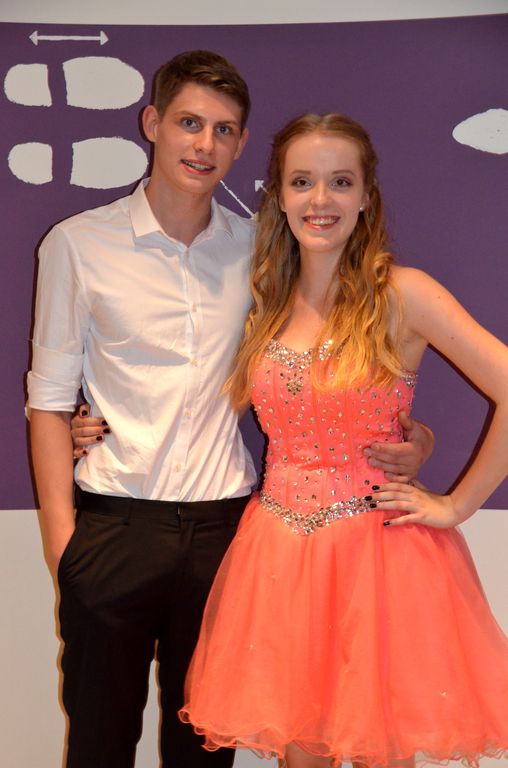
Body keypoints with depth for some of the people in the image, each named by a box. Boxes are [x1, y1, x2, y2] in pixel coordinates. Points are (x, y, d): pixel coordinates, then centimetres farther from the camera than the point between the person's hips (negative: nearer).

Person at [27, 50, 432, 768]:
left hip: (223, 521, 2)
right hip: (115, 523, -1)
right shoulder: (78, 244, -2)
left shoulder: (258, 249, 4)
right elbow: (50, 398, 0)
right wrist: (60, 537, -5)